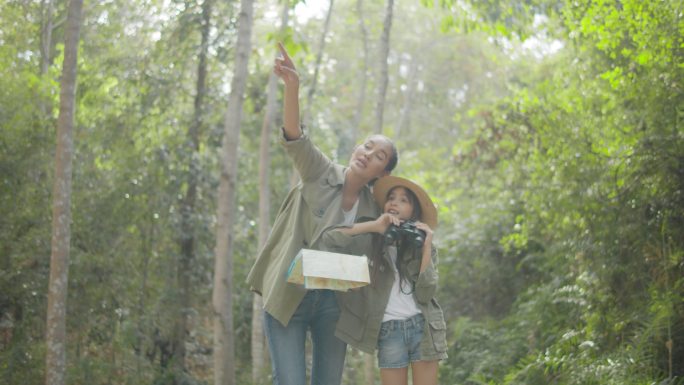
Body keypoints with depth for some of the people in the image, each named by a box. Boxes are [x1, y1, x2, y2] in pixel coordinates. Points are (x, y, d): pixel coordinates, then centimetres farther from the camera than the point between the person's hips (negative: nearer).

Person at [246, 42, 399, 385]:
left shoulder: (372, 210, 4)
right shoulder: (320, 174, -7)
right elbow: (294, 138, -27)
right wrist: (292, 86, -44)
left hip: (333, 301, 4)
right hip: (288, 294, -4)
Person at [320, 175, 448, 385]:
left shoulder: (421, 245, 8)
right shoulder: (370, 242, 3)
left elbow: (425, 294, -4)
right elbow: (329, 238, -12)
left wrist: (426, 248, -8)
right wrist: (374, 226, -13)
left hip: (422, 327, 1)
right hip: (389, 330, -1)